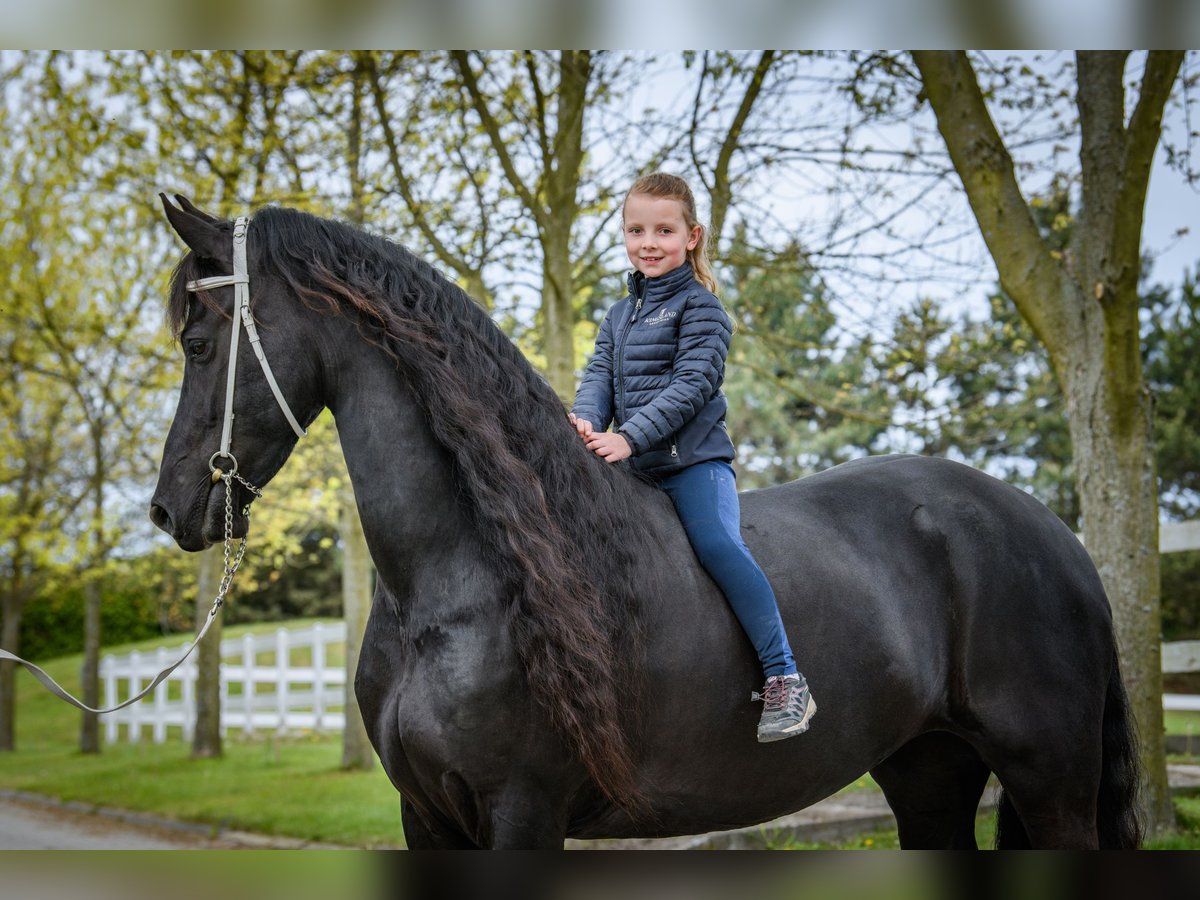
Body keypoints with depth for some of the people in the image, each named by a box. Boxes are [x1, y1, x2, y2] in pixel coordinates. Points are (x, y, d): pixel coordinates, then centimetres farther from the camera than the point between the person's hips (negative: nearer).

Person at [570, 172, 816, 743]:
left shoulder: (700, 308, -4)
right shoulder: (619, 316, 20)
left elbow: (691, 385, -14)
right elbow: (600, 375, 9)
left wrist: (630, 436, -23)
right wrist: (585, 419, -14)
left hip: (694, 458, -8)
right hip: (634, 467, 8)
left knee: (717, 546, -24)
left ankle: (784, 681, -24)